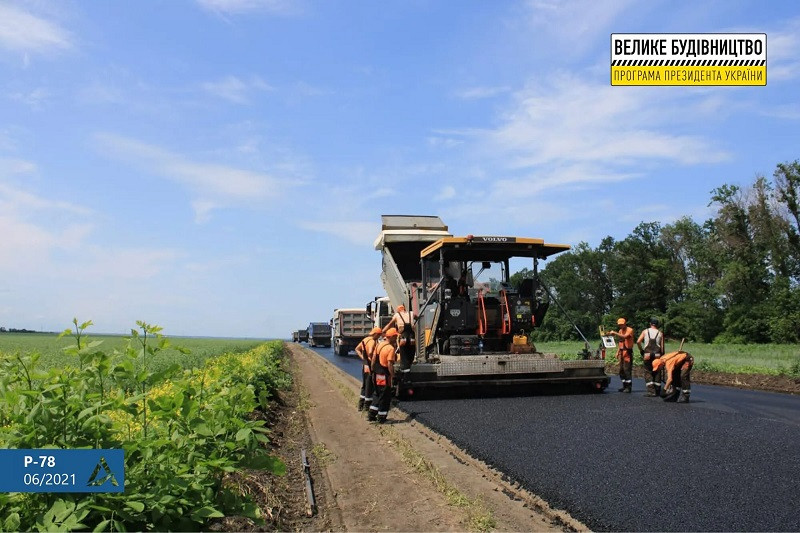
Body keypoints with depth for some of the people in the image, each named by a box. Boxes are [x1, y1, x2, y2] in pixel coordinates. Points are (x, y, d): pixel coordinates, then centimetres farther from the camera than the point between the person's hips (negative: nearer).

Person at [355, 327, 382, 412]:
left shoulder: (365, 339, 10)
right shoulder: (372, 341, -18)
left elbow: (357, 349, 16)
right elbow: (370, 352, -33)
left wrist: (363, 358, 8)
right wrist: (371, 359, -16)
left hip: (364, 365, 9)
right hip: (370, 366, -9)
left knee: (364, 385, 18)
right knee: (369, 386, 2)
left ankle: (361, 405, 24)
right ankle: (367, 405, 9)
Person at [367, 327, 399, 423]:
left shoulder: (379, 345, 7)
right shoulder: (391, 348, -18)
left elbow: (373, 359, 12)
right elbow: (389, 364, -23)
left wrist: (373, 370, 20)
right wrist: (393, 376, -17)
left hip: (376, 375, 8)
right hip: (385, 376, -8)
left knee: (377, 395, 21)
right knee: (385, 397, 5)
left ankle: (371, 414, 22)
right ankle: (381, 418, 12)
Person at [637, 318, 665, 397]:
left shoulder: (645, 331, 6)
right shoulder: (660, 333, 7)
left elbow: (638, 342, -5)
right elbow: (662, 346, 1)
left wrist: (641, 350, 7)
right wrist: (662, 355, 7)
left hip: (647, 355, -1)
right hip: (657, 355, 1)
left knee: (648, 372, 3)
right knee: (657, 373, 10)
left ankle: (651, 391, -7)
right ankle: (657, 391, 14)